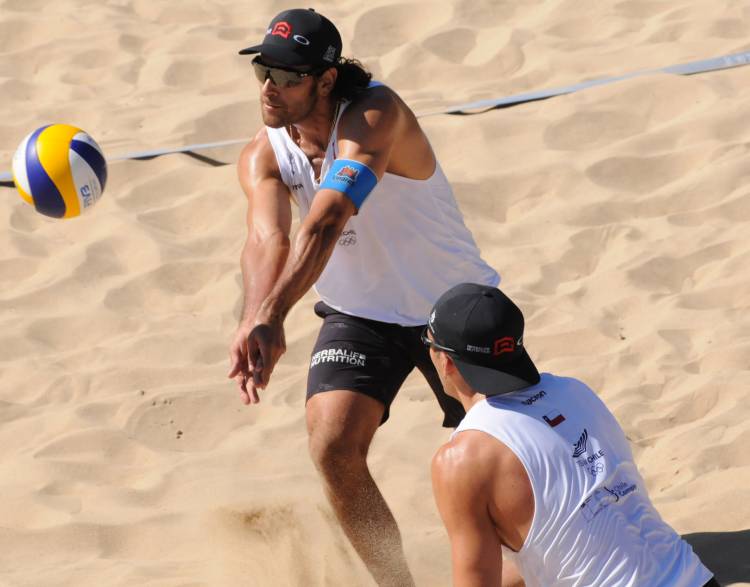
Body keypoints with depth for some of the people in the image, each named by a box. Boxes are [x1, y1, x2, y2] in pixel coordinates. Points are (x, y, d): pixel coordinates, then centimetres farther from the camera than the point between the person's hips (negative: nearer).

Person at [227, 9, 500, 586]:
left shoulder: (376, 115, -32)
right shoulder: (263, 156, -16)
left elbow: (326, 222, -46)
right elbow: (268, 239, -34)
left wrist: (271, 316, -59)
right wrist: (256, 321, -56)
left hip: (452, 305, -3)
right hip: (357, 314, 4)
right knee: (334, 447, -15)